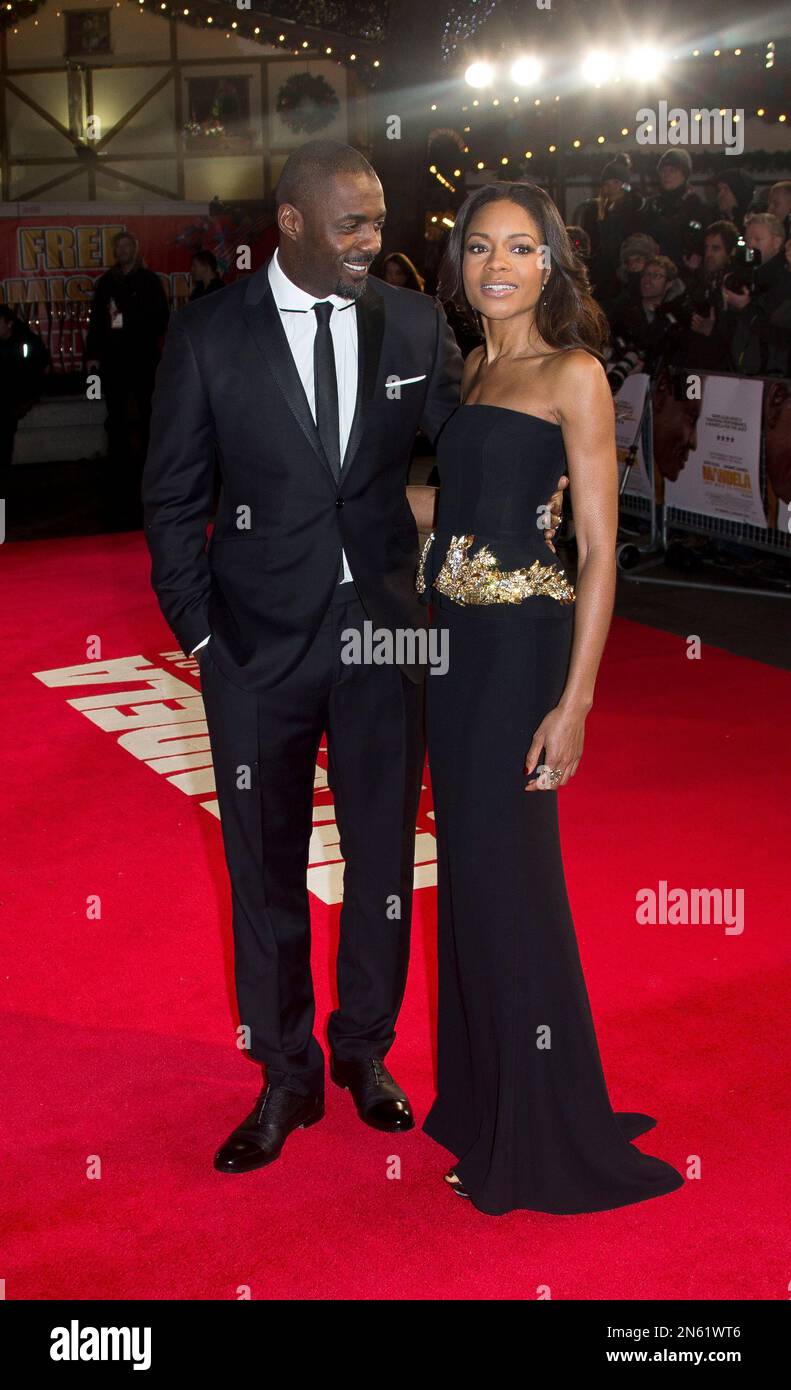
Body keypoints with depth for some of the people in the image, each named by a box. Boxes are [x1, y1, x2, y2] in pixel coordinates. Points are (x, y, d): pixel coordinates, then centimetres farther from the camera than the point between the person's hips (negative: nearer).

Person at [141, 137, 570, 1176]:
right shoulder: (208, 332, -4)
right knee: (266, 867, 10)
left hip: (385, 631, 2)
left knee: (384, 855, 13)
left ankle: (365, 1050, 36)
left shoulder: (415, 323, 1)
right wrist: (198, 630, -6)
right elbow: (173, 497, 0)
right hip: (260, 641, -1)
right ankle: (286, 1079, 29)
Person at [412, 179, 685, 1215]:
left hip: (521, 644, -7)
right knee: (466, 870, 14)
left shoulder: (573, 374, -6)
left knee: (509, 877, -2)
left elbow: (601, 551, -12)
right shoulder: (474, 371, 16)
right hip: (452, 643, 7)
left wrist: (574, 702, -18)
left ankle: (547, 1141, 14)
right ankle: (477, 1103, 30)